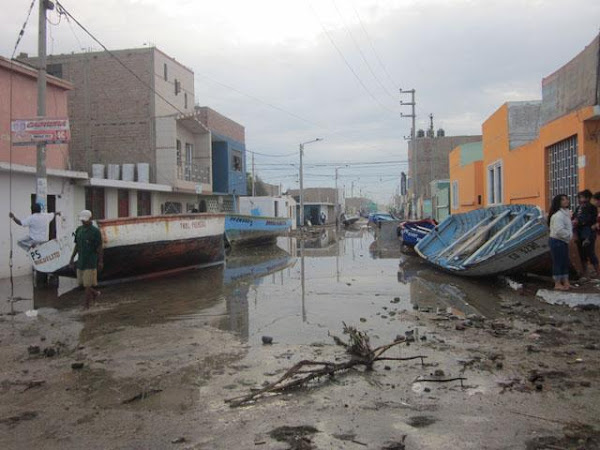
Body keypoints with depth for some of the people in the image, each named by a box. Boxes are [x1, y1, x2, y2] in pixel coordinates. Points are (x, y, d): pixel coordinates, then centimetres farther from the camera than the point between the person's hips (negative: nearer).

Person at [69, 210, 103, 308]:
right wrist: (72, 258, 11)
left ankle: (87, 305, 5)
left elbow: (99, 247, -9)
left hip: (91, 262, -6)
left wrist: (100, 262, -9)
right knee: (81, 282, 12)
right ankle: (95, 293, 36)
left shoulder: (95, 231, -11)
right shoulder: (79, 230, 6)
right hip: (81, 261, 6)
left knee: (88, 284, -3)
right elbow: (77, 245, 13)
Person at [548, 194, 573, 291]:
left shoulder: (566, 212, 11)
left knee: (565, 262, 15)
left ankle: (565, 282, 25)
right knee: (558, 262, -1)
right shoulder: (558, 215, -21)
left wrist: (570, 235, 5)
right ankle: (557, 284, 9)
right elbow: (559, 230, -29)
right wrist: (569, 235, -17)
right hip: (557, 241, -10)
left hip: (563, 241, 10)